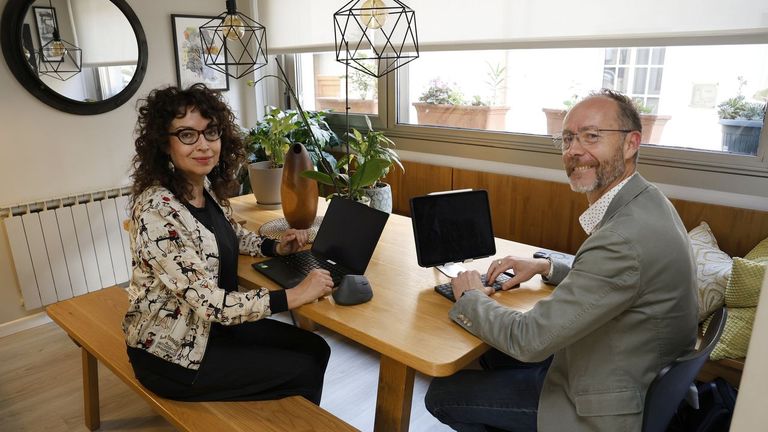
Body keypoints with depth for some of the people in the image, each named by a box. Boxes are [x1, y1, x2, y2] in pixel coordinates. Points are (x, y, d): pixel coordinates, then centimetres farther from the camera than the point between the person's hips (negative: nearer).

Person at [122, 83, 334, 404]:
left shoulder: (207, 187, -2)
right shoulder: (156, 210, -28)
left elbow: (232, 234, 18)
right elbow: (210, 302, -29)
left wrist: (275, 247, -1)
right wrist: (294, 295, -26)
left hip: (212, 325, 8)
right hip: (172, 353, -7)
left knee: (315, 350, 6)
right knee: (303, 372, -4)